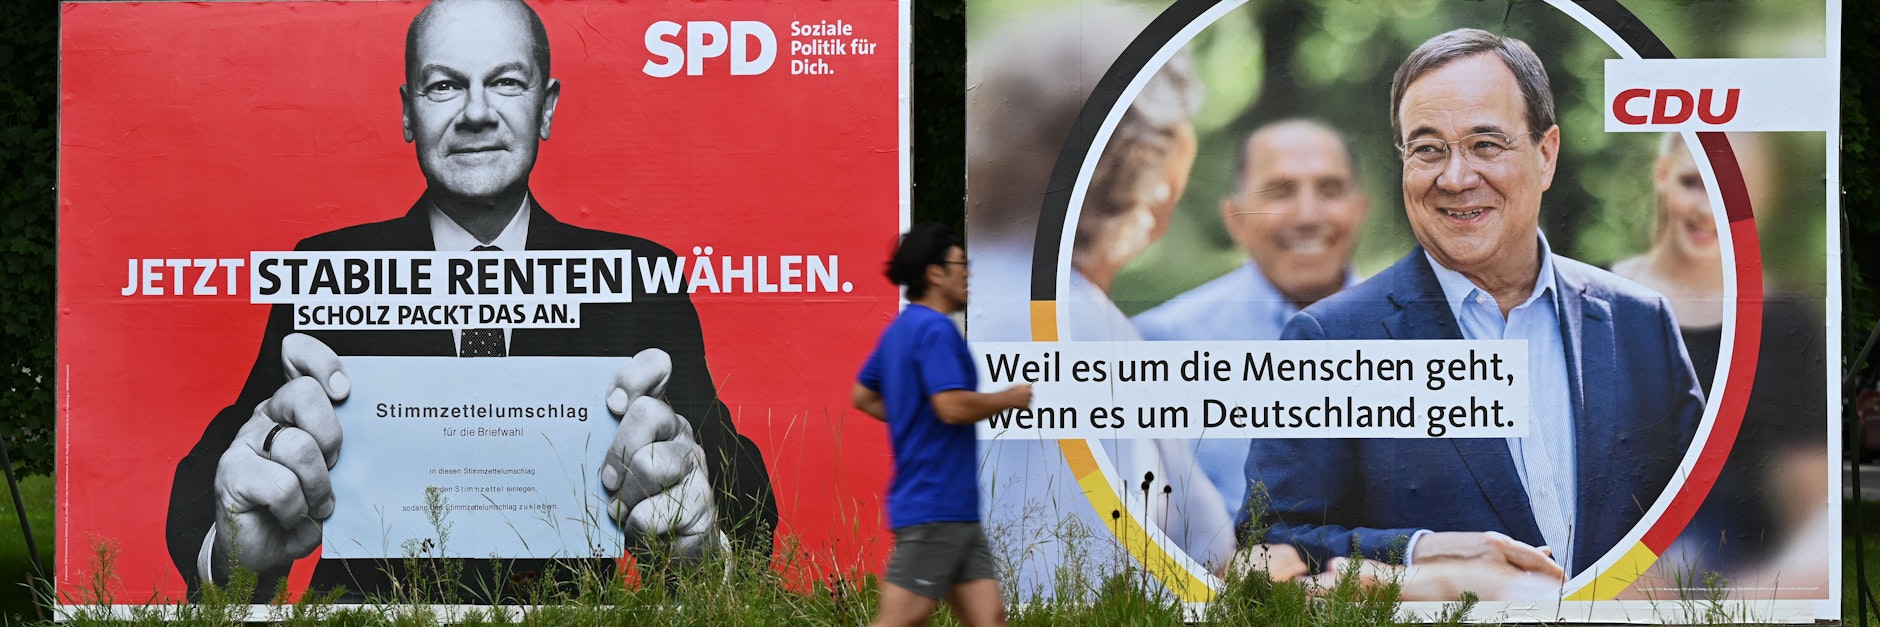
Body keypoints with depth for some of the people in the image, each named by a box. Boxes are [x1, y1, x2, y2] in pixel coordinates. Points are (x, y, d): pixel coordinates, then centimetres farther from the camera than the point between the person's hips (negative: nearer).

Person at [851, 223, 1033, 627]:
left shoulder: (900, 329, 17)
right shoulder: (935, 329, -14)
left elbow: (863, 397, 25)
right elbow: (953, 406, -24)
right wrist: (1012, 397, -9)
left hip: (956, 510, 10)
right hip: (933, 509, -10)